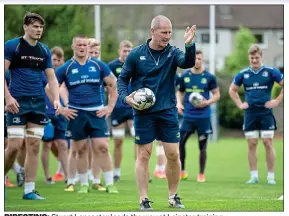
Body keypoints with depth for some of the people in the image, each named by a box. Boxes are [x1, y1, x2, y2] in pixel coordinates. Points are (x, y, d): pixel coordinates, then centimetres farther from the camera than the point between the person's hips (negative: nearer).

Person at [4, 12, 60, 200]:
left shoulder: (45, 51, 11)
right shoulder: (12, 46, -4)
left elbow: (51, 77, 13)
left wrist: (56, 99, -1)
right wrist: (8, 97, -15)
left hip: (38, 103, 5)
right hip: (18, 102, -5)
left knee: (34, 146, 1)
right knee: (15, 145, -9)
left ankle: (29, 190, 5)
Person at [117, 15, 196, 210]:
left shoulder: (172, 52, -2)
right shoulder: (136, 54, -3)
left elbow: (187, 63, -22)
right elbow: (122, 79, 6)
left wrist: (190, 45, -39)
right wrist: (125, 97, -11)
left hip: (168, 111, 1)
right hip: (143, 112, -1)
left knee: (173, 155, 1)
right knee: (143, 155, 0)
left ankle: (173, 196, 18)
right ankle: (144, 200, 6)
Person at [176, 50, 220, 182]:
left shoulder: (209, 77, -2)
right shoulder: (184, 76, 4)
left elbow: (217, 95, 3)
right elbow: (180, 92, 16)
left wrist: (207, 102, -15)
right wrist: (179, 103, -3)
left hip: (203, 117, -2)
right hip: (188, 116, 2)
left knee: (202, 146, 3)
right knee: (180, 142, -6)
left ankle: (201, 174, 15)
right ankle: (182, 171, 8)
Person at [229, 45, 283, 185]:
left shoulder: (270, 72, -2)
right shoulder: (243, 74, 6)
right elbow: (232, 90, 20)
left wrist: (278, 101, -4)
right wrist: (239, 104, 9)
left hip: (266, 112, -3)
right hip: (250, 114, 3)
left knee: (268, 143, -5)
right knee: (251, 144, 3)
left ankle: (271, 176, -1)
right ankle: (254, 176, 9)